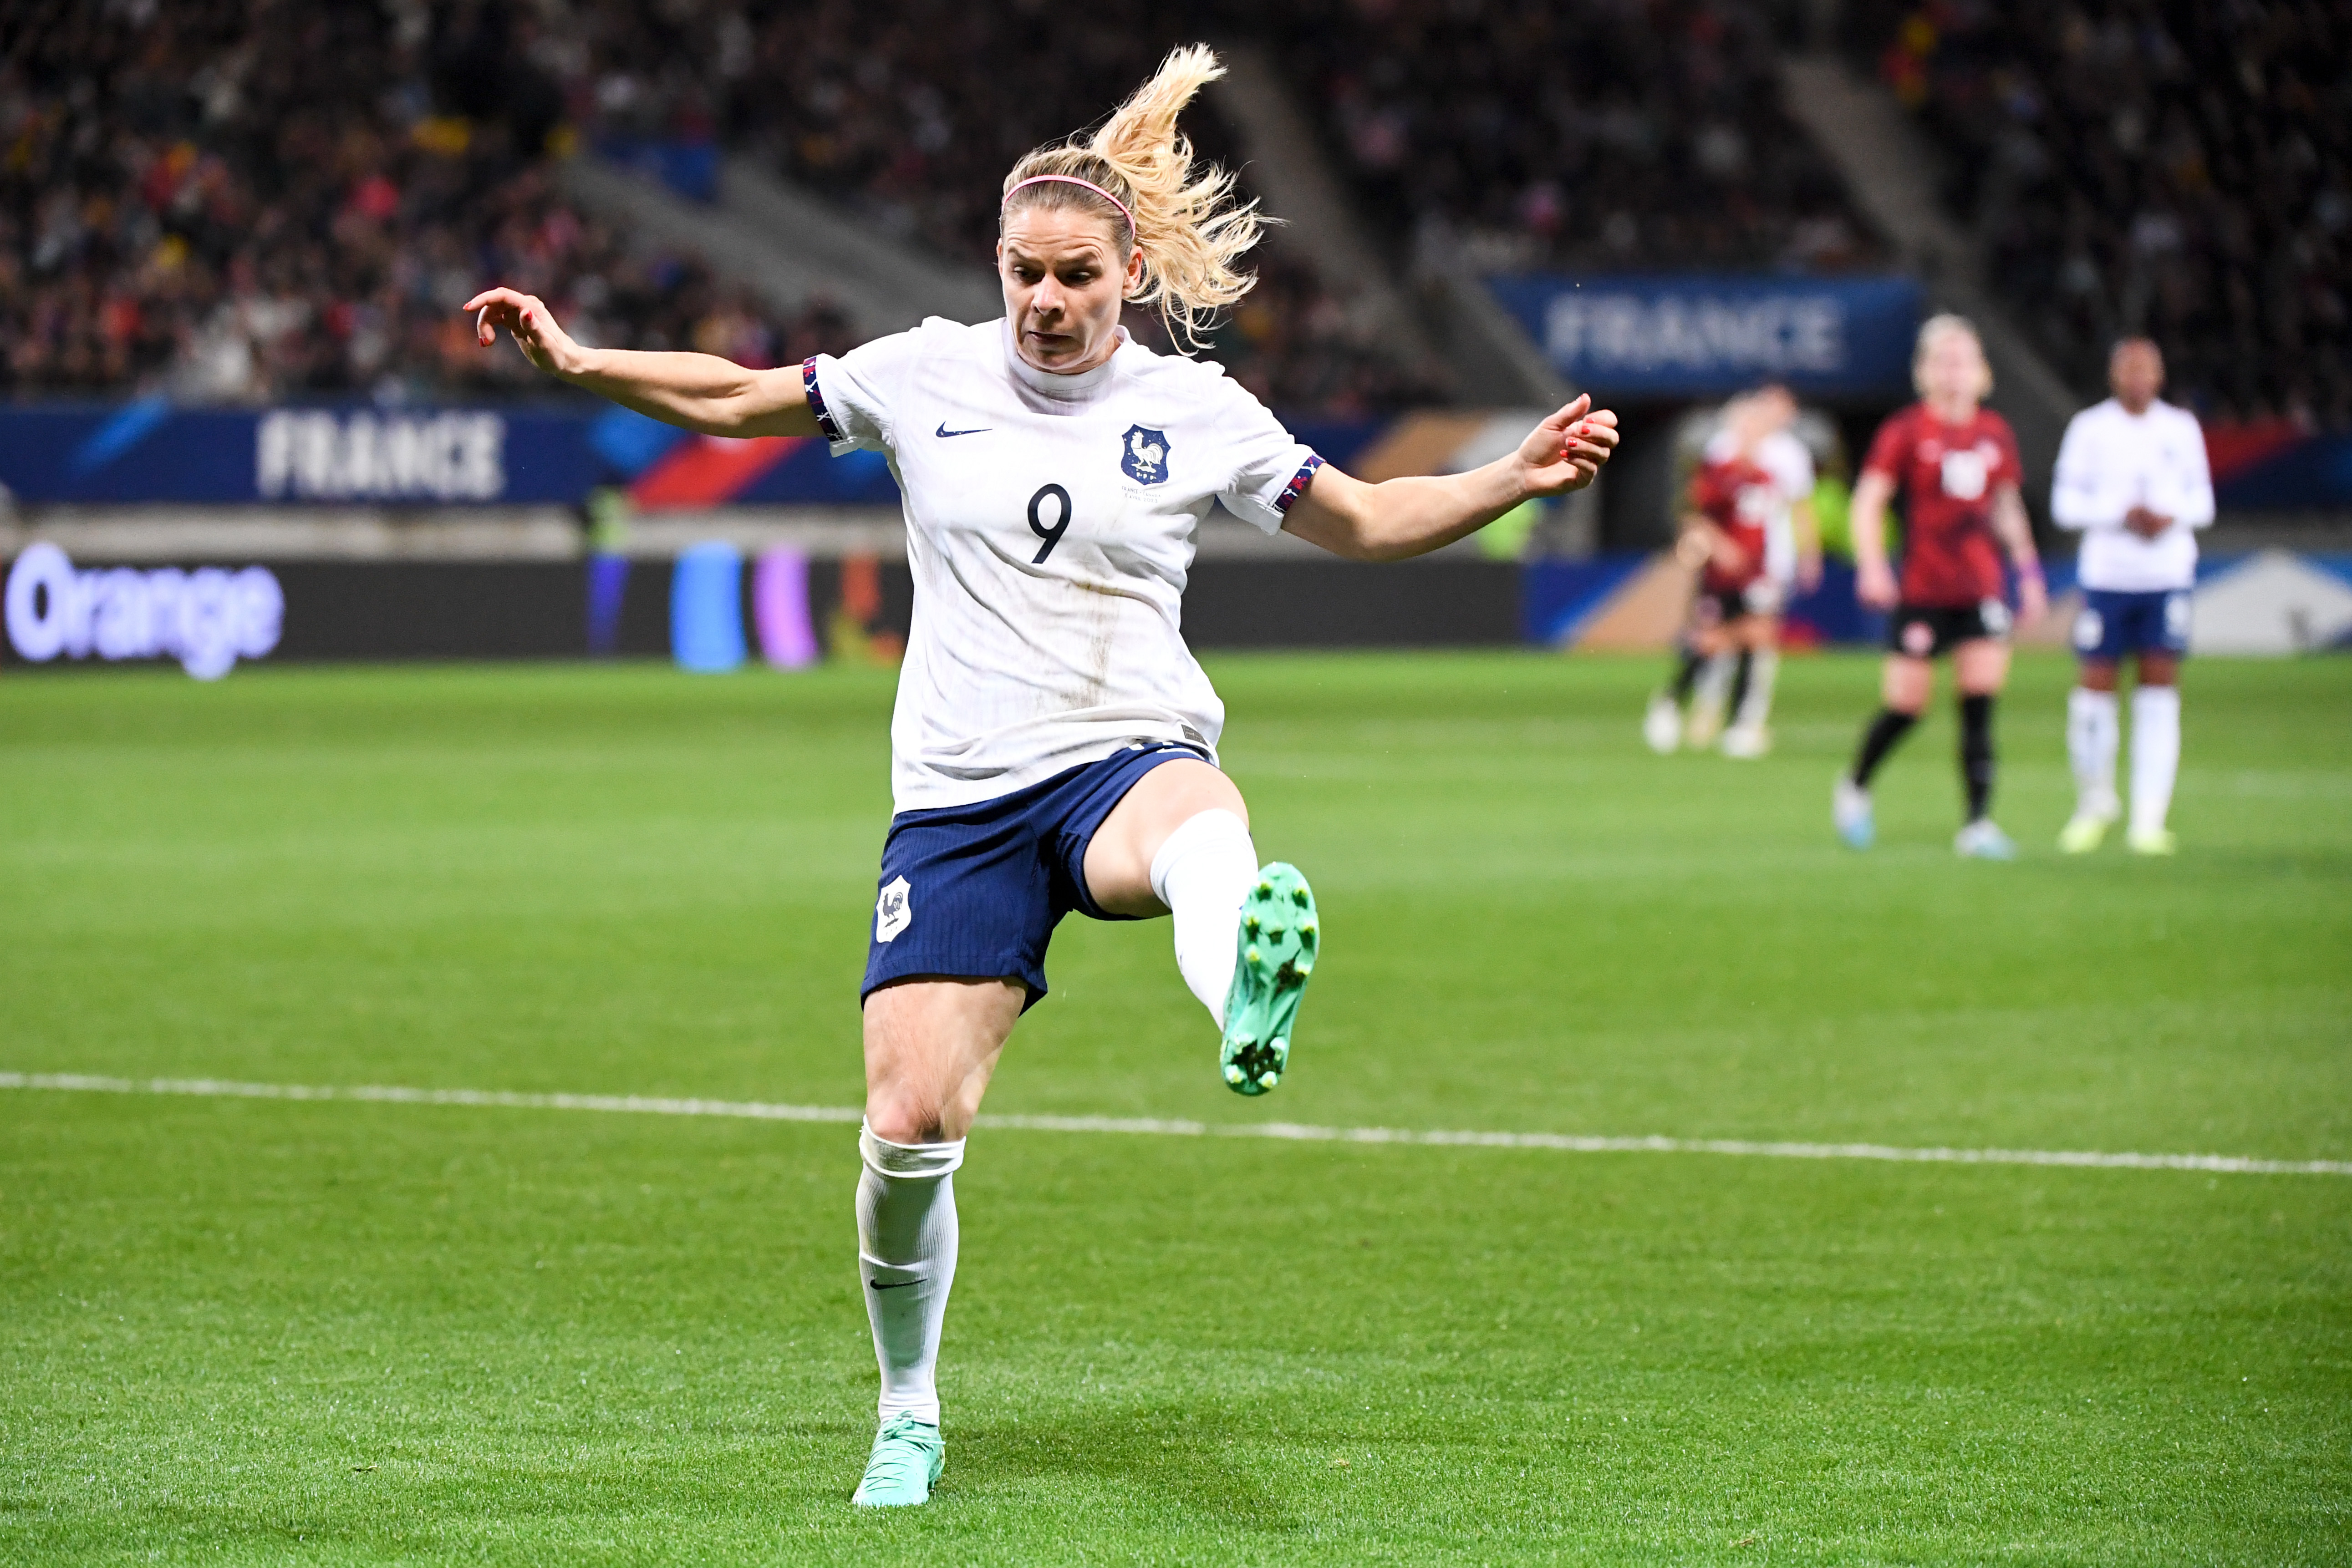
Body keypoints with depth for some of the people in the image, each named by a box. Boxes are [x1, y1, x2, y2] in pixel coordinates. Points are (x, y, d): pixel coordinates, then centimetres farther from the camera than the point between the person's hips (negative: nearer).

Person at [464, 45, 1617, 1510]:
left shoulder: (1193, 410, 6)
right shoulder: (927, 376, 7)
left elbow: (1365, 519, 13)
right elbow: (741, 401, 20)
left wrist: (1520, 477, 0)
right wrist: (577, 360, 12)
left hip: (1127, 757, -2)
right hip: (958, 797, 2)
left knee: (1201, 824, -42)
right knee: (910, 1129, -8)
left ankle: (1247, 1007, -80)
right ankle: (909, 1417, 17)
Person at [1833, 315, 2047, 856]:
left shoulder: (1996, 435, 10)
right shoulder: (1906, 431, -4)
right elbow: (1869, 499, -4)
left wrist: (2029, 570, 18)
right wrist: (1871, 565, -16)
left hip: (1983, 586, 3)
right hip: (1922, 589, -3)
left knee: (1981, 701, -7)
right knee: (1906, 704, 2)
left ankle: (1978, 822, -5)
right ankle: (1855, 787, 29)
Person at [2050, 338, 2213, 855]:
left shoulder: (2182, 430, 8)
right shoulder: (2089, 428, 2)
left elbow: (2202, 501, 12)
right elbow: (2065, 503, -1)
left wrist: (2171, 515, -10)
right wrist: (2121, 514, -16)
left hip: (2168, 575, 1)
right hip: (2106, 574, -1)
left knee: (2160, 688, -5)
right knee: (2097, 687, -3)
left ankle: (2149, 820, -3)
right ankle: (2096, 802, 20)